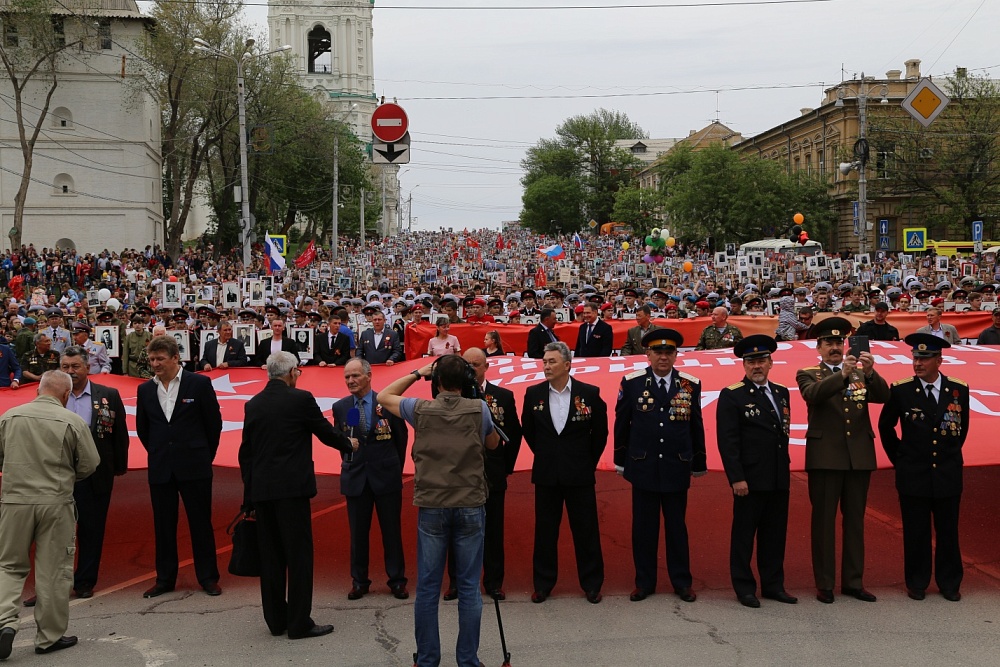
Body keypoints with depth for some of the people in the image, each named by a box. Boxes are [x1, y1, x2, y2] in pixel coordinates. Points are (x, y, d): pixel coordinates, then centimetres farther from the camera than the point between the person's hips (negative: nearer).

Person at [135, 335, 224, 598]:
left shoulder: (199, 383, -5)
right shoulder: (145, 390, 5)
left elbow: (214, 422, 1)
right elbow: (142, 428, 17)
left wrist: (205, 455, 5)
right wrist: (157, 453, 14)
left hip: (194, 466, -3)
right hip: (160, 468, 3)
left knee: (201, 522, 4)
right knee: (163, 525, 8)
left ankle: (208, 577, 14)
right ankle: (165, 579, 19)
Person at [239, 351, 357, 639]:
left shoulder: (252, 405, 9)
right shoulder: (301, 399, -7)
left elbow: (245, 452, 11)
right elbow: (325, 432, 2)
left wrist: (249, 494, 16)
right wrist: (348, 443, 23)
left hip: (261, 489, 6)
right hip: (292, 487, -6)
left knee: (270, 556, 11)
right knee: (299, 554, 1)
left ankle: (276, 620, 19)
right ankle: (299, 623, 4)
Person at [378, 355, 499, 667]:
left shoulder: (421, 410, -2)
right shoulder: (479, 409, -2)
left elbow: (384, 396, 16)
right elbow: (493, 443, 18)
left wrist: (417, 374, 16)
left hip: (431, 507, 0)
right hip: (471, 507, 0)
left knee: (427, 588, 7)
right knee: (469, 588, 5)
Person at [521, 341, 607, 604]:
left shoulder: (590, 393, -7)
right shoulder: (533, 393, -2)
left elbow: (600, 432, 4)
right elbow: (528, 430, 13)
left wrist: (588, 461, 7)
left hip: (579, 474, -2)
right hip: (546, 474, 2)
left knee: (586, 531, 6)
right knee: (545, 531, 9)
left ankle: (592, 584, 19)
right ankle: (543, 583, 22)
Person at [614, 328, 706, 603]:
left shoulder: (691, 384, 1)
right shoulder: (632, 382, -2)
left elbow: (696, 426, 7)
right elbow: (621, 424, 5)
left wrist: (699, 464, 11)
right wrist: (621, 461, 7)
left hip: (677, 468, 1)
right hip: (643, 467, -1)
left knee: (677, 527, 10)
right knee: (643, 527, 7)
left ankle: (682, 582, 22)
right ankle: (644, 582, 19)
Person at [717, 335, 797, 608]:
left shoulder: (781, 392, 13)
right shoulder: (731, 396, -6)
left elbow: (783, 432, 16)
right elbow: (727, 441, -11)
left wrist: (784, 466, 10)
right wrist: (737, 478, -15)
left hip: (779, 478, 6)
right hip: (750, 479, -6)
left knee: (775, 534, 12)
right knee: (744, 534, 3)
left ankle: (773, 585, 22)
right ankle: (744, 588, 14)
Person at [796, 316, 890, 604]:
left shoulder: (862, 374, 10)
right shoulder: (808, 374, 2)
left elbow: (882, 396, -7)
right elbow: (812, 394, -20)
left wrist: (870, 373, -25)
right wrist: (842, 375, -33)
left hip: (859, 457, 3)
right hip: (825, 458, -3)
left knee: (855, 521, 10)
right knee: (824, 521, 2)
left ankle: (853, 581, 19)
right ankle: (824, 583, 9)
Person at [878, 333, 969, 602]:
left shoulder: (959, 389, -2)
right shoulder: (901, 390, -6)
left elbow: (962, 426, 14)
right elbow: (885, 426, 7)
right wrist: (899, 458, 9)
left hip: (948, 475, 1)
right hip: (913, 475, -1)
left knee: (948, 532, 9)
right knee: (916, 533, 5)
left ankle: (949, 584, 21)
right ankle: (917, 583, 17)